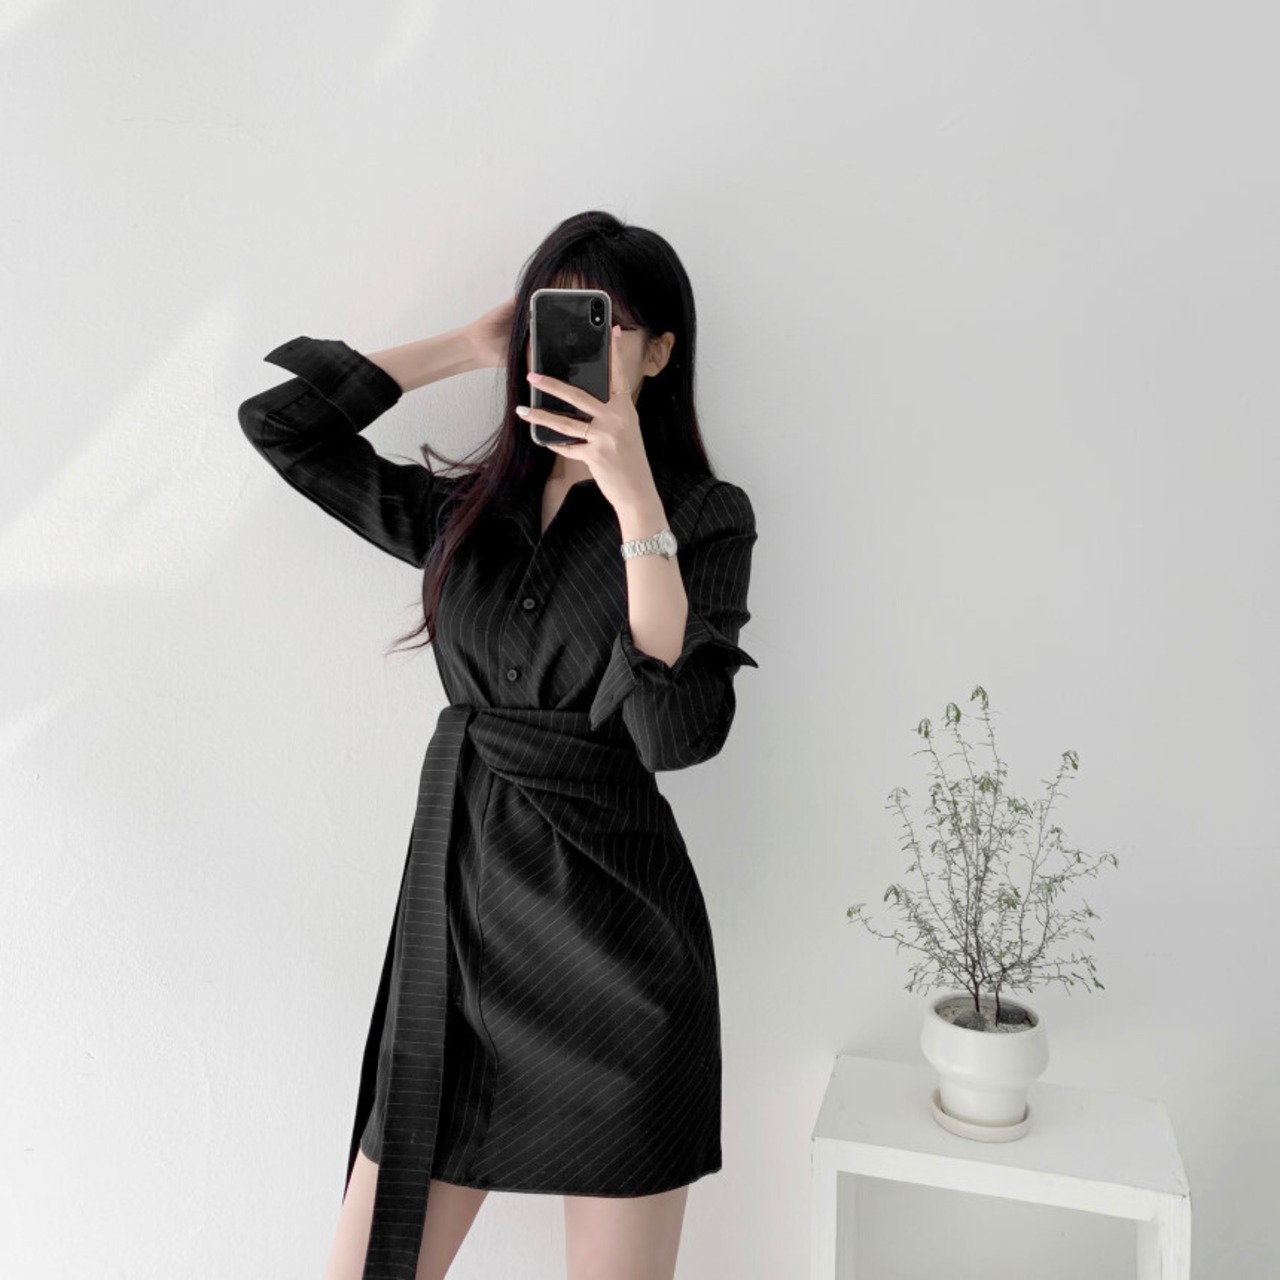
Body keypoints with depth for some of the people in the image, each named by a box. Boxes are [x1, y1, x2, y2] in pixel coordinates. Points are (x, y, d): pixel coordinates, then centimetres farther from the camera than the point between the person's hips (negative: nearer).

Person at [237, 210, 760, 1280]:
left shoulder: (705, 515, -2)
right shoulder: (466, 508, 10)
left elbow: (680, 732, -15)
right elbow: (279, 420, 9)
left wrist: (635, 503, -20)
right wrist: (471, 346, 7)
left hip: (614, 930, -3)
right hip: (455, 907, 4)